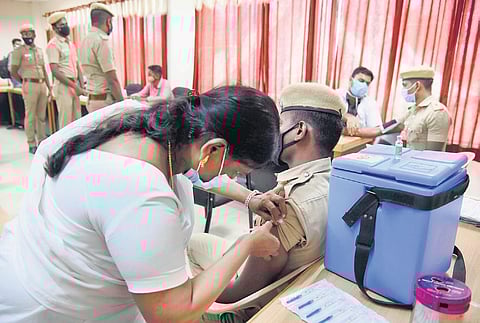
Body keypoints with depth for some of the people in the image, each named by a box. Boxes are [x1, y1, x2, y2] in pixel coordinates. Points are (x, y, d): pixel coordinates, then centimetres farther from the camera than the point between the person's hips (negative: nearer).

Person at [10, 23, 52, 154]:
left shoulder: (39, 50, 15)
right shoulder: (19, 51, -3)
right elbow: (14, 72, -2)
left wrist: (49, 87, 14)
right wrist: (26, 82, 6)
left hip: (42, 85, 6)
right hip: (30, 86, -5)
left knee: (42, 116, 10)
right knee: (30, 116, -1)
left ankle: (42, 142, 19)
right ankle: (32, 145, 5)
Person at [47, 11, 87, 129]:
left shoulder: (71, 43, 15)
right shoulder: (53, 44, -9)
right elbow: (55, 71, -16)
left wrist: (82, 86, 4)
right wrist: (75, 86, -18)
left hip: (75, 85, 7)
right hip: (63, 86, -7)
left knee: (77, 120, 11)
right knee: (66, 122, -4)